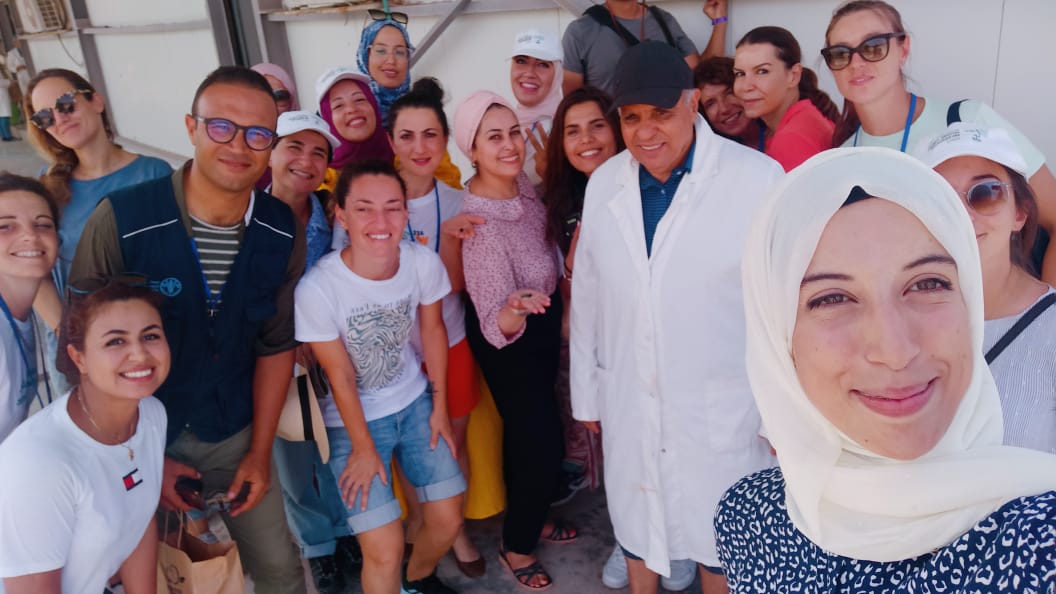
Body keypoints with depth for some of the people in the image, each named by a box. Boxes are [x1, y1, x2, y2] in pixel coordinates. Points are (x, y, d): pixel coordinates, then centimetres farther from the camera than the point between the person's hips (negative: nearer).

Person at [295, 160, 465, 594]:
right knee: (385, 552, -8)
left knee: (448, 520, 8)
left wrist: (439, 407, 5)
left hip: (415, 403, 4)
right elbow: (341, 376, -16)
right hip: (352, 419, -3)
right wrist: (363, 448, -4)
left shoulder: (424, 263, -19)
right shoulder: (317, 289, -29)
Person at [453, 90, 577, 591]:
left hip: (542, 322, 7)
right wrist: (513, 312, -57)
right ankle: (517, 546, 31)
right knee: (541, 443, 5)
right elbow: (494, 327, -36)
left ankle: (531, 518, 48)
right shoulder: (478, 222, -34)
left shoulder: (522, 183, -12)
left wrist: (555, 310, 14)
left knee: (530, 429, 24)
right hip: (508, 339, -7)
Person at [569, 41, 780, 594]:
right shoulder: (603, 183, 0)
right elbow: (587, 297, 6)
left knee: (721, 547, 17)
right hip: (628, 405, 4)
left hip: (723, 410, -3)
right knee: (636, 527, 22)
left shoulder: (758, 177, -15)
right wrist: (586, 392, 11)